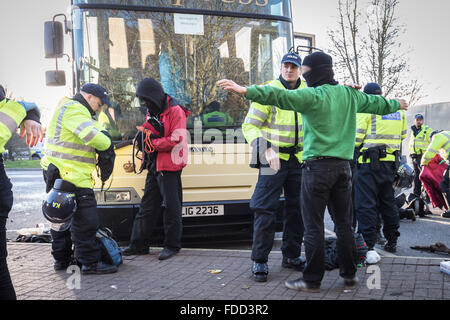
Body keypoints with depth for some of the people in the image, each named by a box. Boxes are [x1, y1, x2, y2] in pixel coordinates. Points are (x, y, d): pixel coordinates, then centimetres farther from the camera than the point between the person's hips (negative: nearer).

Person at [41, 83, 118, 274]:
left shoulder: (68, 109, 23)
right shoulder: (74, 110, -13)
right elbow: (94, 136, -26)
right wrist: (107, 144, -8)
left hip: (57, 173, 11)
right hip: (71, 176, -11)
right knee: (85, 220, -8)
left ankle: (61, 259, 25)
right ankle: (90, 263, -4)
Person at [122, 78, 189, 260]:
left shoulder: (175, 111, -10)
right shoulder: (153, 112, 17)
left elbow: (176, 140, -18)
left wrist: (152, 142, -14)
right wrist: (145, 134, 3)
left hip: (169, 167, -9)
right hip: (154, 166, 9)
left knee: (171, 207, -1)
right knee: (147, 206, 11)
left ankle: (172, 246, 10)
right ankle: (139, 245, 19)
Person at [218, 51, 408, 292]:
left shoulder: (313, 96, -9)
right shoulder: (350, 95, 12)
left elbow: (280, 96, -22)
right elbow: (375, 103, 28)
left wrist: (246, 90, -28)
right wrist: (396, 104, 48)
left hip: (318, 166, -7)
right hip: (343, 166, 7)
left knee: (313, 225, -1)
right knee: (344, 223, 14)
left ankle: (312, 279, 4)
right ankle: (349, 275, 22)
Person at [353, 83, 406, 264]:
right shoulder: (398, 110, 10)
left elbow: (356, 138, -12)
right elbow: (402, 135, 19)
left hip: (370, 162, -6)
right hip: (391, 162, 6)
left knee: (366, 205, -5)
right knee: (388, 202, 19)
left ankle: (369, 246, -12)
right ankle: (392, 242, 29)